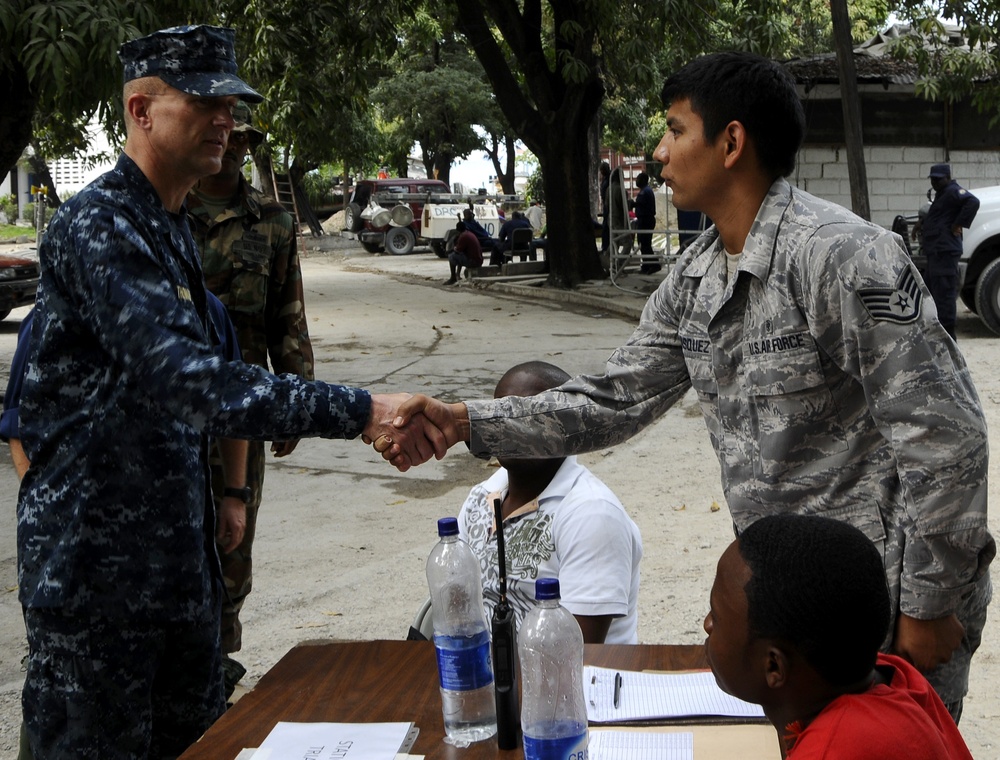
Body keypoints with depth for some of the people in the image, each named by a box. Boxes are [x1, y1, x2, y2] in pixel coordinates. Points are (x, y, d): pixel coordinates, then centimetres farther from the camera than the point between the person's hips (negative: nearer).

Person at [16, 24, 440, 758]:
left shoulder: (174, 228, 14)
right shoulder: (97, 227, -18)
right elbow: (184, 379, -32)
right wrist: (359, 411, -37)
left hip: (175, 554, 9)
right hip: (94, 564, -9)